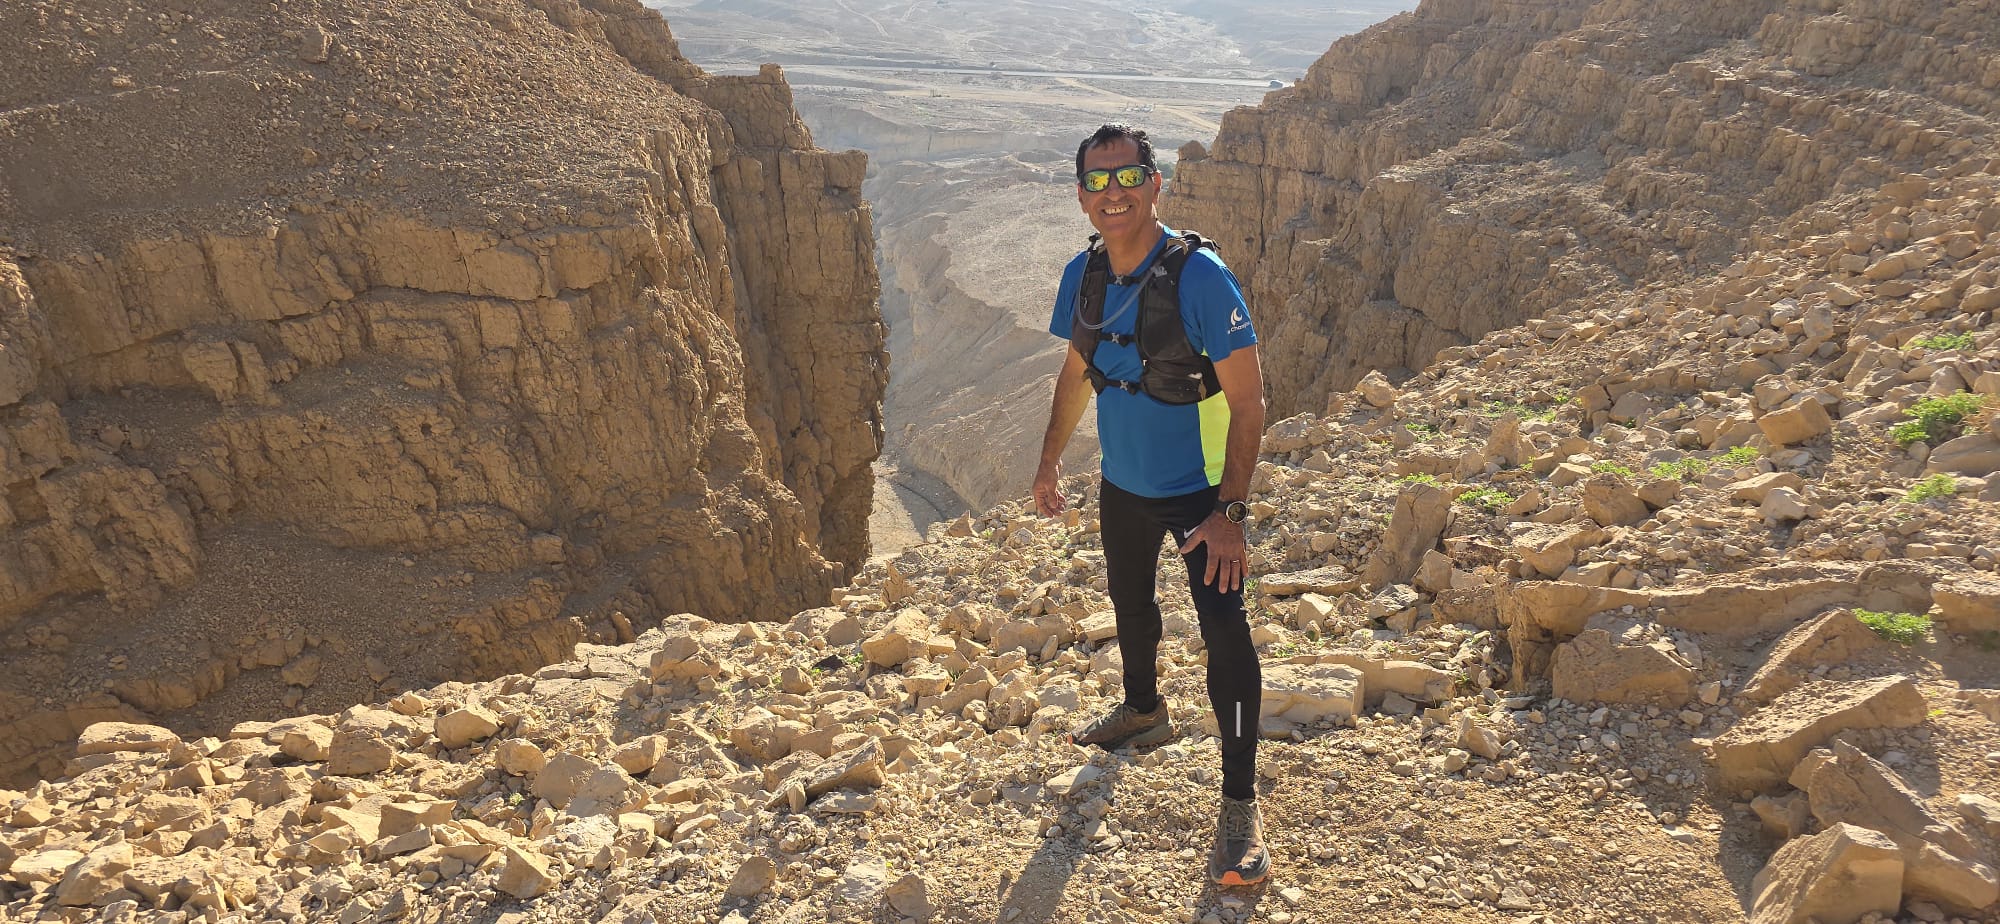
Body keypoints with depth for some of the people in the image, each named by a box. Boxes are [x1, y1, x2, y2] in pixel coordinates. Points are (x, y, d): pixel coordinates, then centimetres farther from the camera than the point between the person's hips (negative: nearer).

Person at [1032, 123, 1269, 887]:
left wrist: (1229, 513, -27)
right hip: (1122, 484, 6)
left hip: (1198, 492, -6)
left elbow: (1248, 402, -23)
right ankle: (1142, 712, 53)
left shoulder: (1199, 277, -25)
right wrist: (1049, 463, 12)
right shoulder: (1083, 275, -6)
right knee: (1130, 606, 25)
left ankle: (1239, 806, 3)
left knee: (1225, 632, -11)